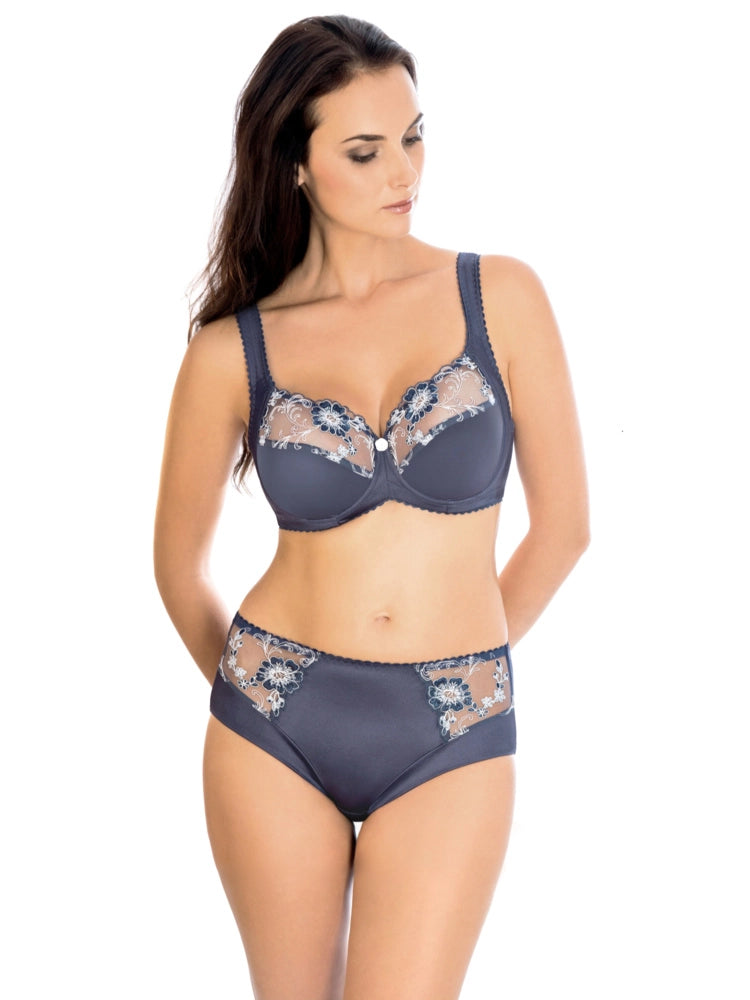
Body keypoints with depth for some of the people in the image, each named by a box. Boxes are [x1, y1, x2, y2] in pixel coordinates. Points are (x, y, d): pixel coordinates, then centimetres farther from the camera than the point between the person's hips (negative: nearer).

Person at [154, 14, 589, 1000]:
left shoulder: (500, 296, -3)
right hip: (275, 733, 1)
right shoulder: (231, 351, -3)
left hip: (451, 743, -1)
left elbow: (563, 523, 4)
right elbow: (179, 563, 10)